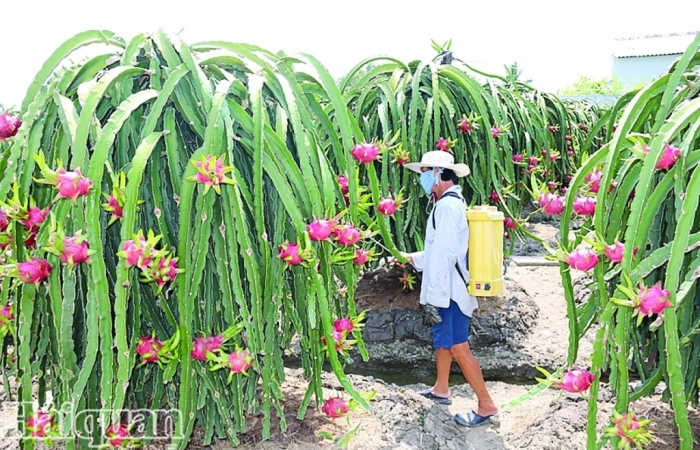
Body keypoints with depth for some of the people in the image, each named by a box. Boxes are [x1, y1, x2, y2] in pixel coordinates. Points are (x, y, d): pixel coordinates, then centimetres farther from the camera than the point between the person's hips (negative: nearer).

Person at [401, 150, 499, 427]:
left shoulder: (448, 205, -19)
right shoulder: (450, 202, 14)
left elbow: (444, 253, -24)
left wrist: (435, 294, -23)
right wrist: (412, 258, 26)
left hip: (450, 290, -11)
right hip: (449, 288, 11)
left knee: (458, 347, -6)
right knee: (442, 338, 21)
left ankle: (486, 406, 3)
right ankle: (441, 389, 36)